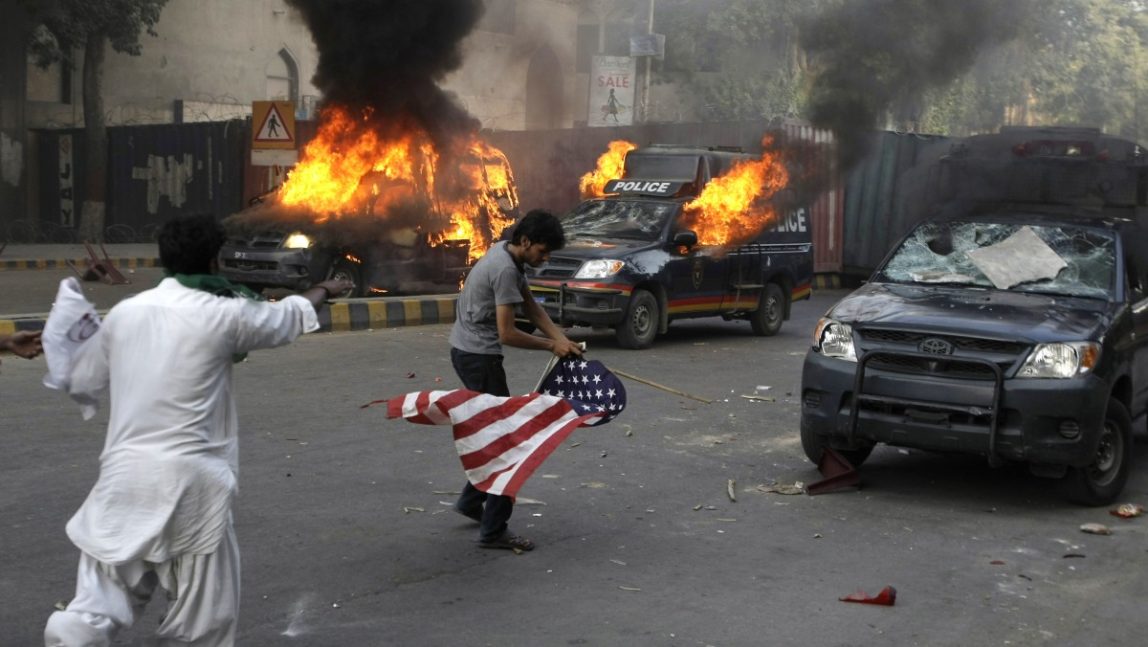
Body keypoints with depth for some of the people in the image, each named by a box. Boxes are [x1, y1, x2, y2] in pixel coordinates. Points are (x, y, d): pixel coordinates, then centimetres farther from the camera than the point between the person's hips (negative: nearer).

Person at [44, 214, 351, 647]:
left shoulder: (125, 312, 6)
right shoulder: (223, 314, -4)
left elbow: (83, 381, 16)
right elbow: (291, 315, 15)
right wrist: (324, 291, 36)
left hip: (123, 474, 4)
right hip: (189, 480, -4)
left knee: (96, 608, 9)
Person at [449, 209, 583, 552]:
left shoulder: (506, 255, 8)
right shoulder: (505, 269, -22)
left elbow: (531, 307, 11)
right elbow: (507, 333, -23)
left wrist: (562, 339, -2)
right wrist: (551, 346, -10)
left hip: (470, 352, 10)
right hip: (478, 356, -10)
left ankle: (471, 500, 33)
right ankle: (493, 529, -3)